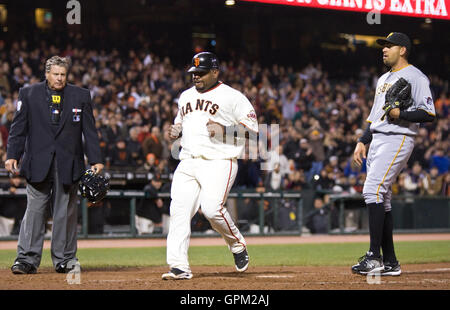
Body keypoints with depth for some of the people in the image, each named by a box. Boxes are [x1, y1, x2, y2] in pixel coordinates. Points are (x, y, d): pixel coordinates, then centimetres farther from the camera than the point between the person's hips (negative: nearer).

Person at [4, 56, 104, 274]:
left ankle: (65, 259, 12)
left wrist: (95, 160, 1)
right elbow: (18, 128, 6)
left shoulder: (80, 96, 8)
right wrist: (12, 155, -4)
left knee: (66, 213, 4)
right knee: (34, 210, -5)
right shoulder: (28, 94, 7)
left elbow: (90, 130, 7)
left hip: (68, 164, 1)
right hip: (38, 163, -1)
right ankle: (27, 259, -4)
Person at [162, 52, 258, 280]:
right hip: (187, 164, 6)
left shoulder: (232, 97, 0)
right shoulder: (186, 96, 20)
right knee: (179, 210, -8)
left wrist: (224, 130, -16)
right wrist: (176, 131, 11)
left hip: (218, 163, -6)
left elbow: (252, 128, -3)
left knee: (212, 208, -21)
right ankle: (179, 266, -9)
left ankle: (237, 246, 7)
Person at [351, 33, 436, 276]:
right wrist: (362, 141, 17)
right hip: (377, 142, 10)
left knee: (373, 190, -21)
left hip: (398, 139, -9)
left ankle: (374, 256, -21)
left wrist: (401, 114, -22)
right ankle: (390, 262, 9)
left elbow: (429, 113, -13)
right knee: (381, 200, 6)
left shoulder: (415, 77, -4)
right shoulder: (383, 79, 24)